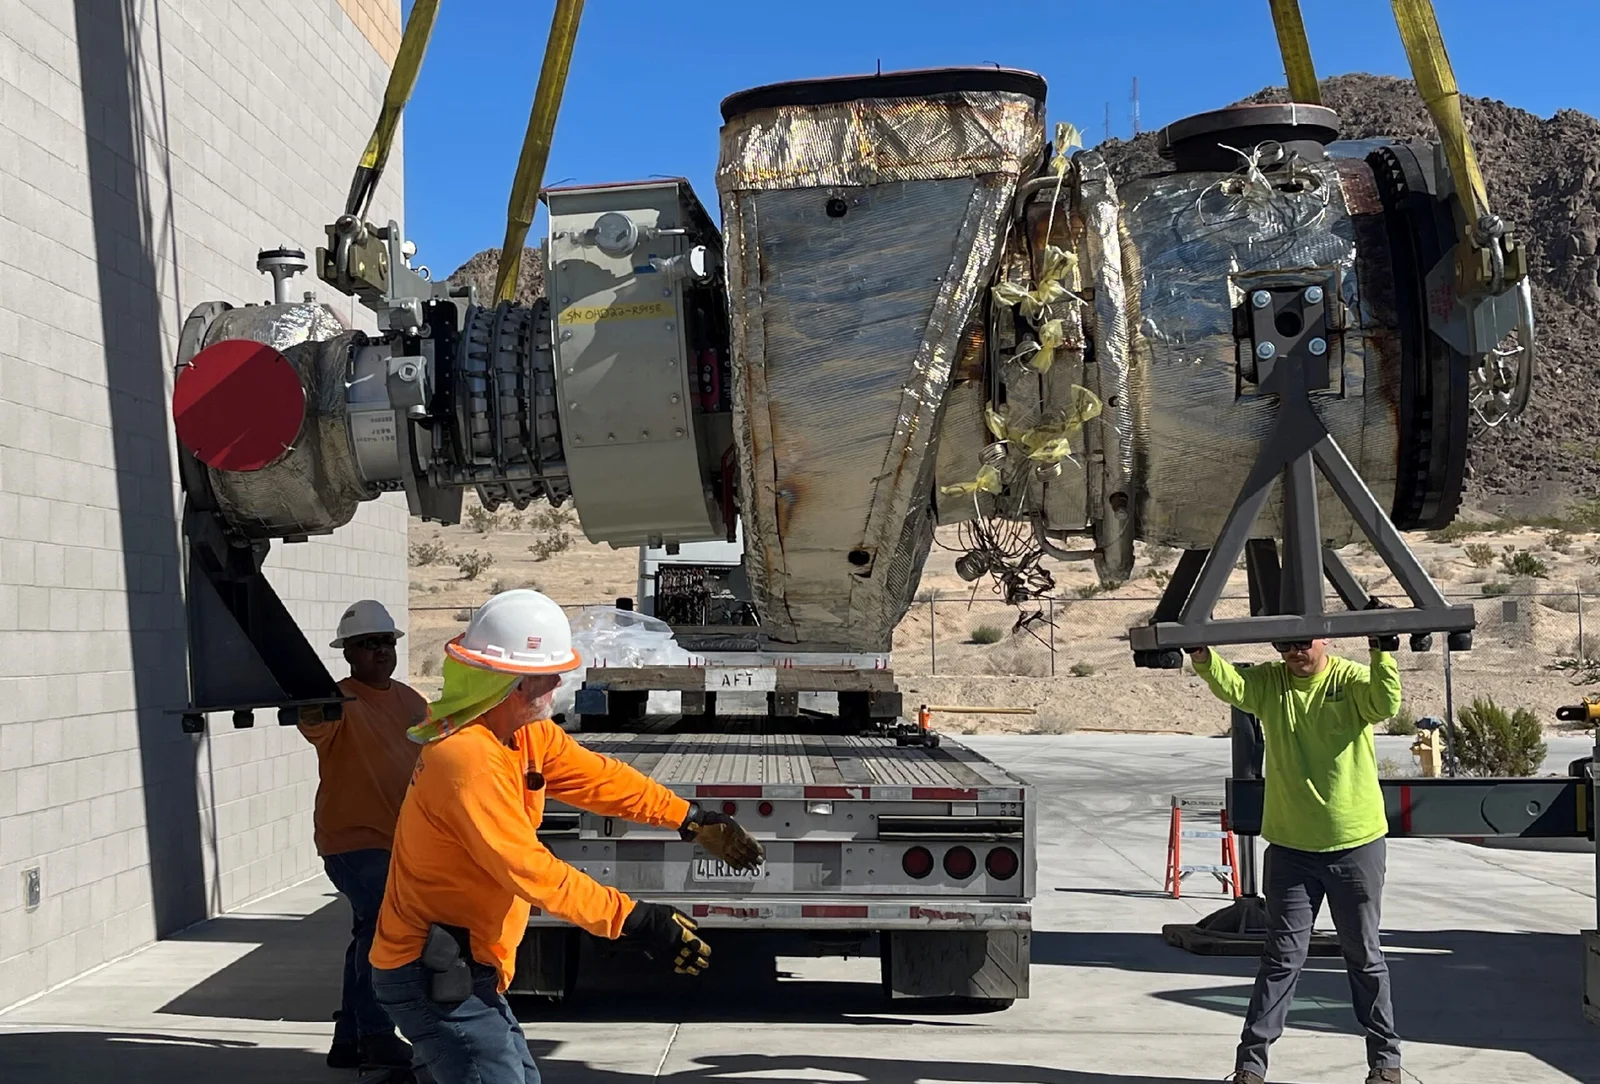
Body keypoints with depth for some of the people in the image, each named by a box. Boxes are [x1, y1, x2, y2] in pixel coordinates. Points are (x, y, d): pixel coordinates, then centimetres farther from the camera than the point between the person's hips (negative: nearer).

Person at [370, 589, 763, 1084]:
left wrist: (692, 819, 3)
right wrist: (633, 918, -29)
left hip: (464, 971, 10)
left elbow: (597, 778, 10)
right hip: (433, 976, -10)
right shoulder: (467, 758, -26)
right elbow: (528, 868, -29)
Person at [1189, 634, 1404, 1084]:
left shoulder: (1351, 680, -6)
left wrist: (1381, 652, -41)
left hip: (1357, 844, -1)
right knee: (1282, 956, 4)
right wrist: (1204, 659, -40)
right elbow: (1231, 686, -20)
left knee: (1364, 955, 11)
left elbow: (1386, 702, -26)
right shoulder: (1269, 682, -1)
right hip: (1290, 846, 1)